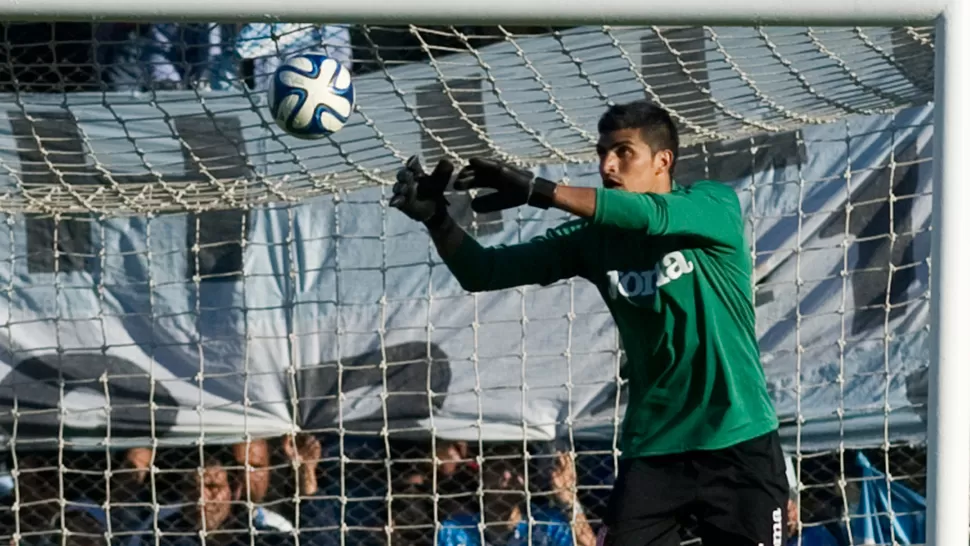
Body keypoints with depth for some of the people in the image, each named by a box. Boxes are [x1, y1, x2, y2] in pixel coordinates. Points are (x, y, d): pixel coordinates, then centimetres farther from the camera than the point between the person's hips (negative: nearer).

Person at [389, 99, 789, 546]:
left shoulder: (716, 204, -6)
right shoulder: (593, 239, 3)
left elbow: (650, 216, -27)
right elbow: (483, 272, -2)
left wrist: (537, 190, -35)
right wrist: (437, 219, -22)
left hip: (738, 443, -3)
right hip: (651, 450, 3)